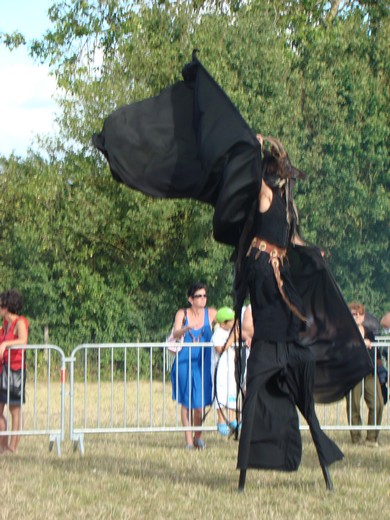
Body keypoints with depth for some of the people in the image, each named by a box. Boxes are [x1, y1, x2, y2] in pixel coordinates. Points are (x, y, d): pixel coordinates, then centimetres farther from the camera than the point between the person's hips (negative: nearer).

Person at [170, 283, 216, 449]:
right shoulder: (182, 314, 1)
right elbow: (175, 334, -13)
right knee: (186, 402, -1)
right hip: (185, 362, 0)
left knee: (199, 403, -5)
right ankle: (188, 440, 6)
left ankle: (198, 436, 18)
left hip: (202, 362, 0)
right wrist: (187, 328, -35)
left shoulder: (211, 313, 4)